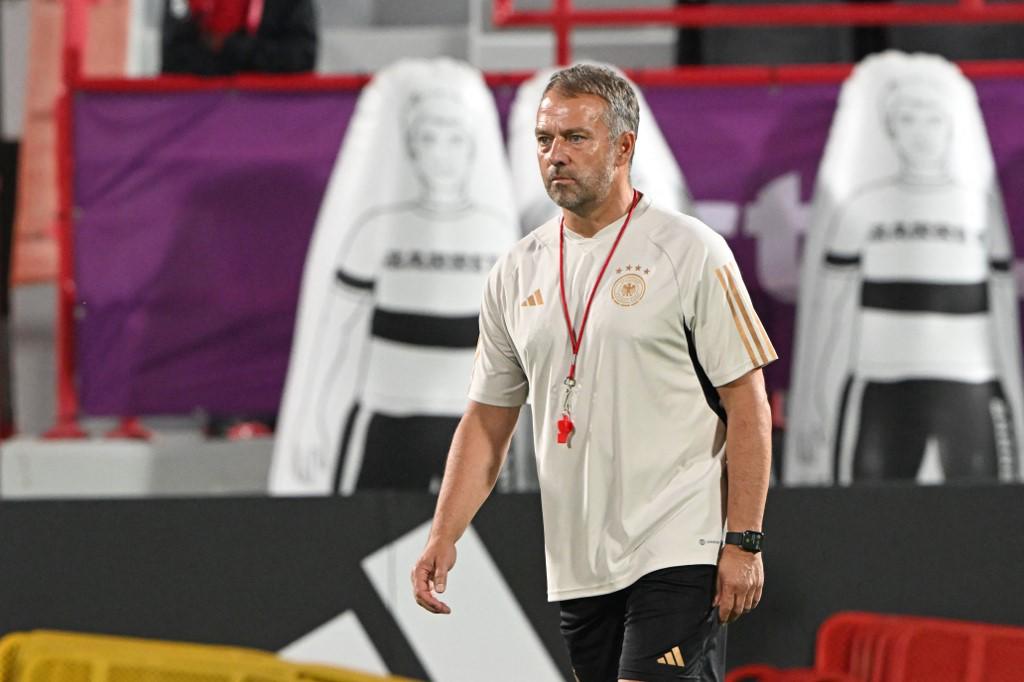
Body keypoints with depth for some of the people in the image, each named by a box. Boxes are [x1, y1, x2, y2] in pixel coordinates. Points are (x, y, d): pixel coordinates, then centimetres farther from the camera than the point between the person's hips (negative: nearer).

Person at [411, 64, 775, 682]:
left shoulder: (691, 252, -5)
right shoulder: (518, 273, 11)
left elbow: (747, 405, -6)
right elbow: (487, 422, 16)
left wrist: (744, 543, -11)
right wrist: (444, 538, 4)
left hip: (678, 553, -6)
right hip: (577, 567, 6)